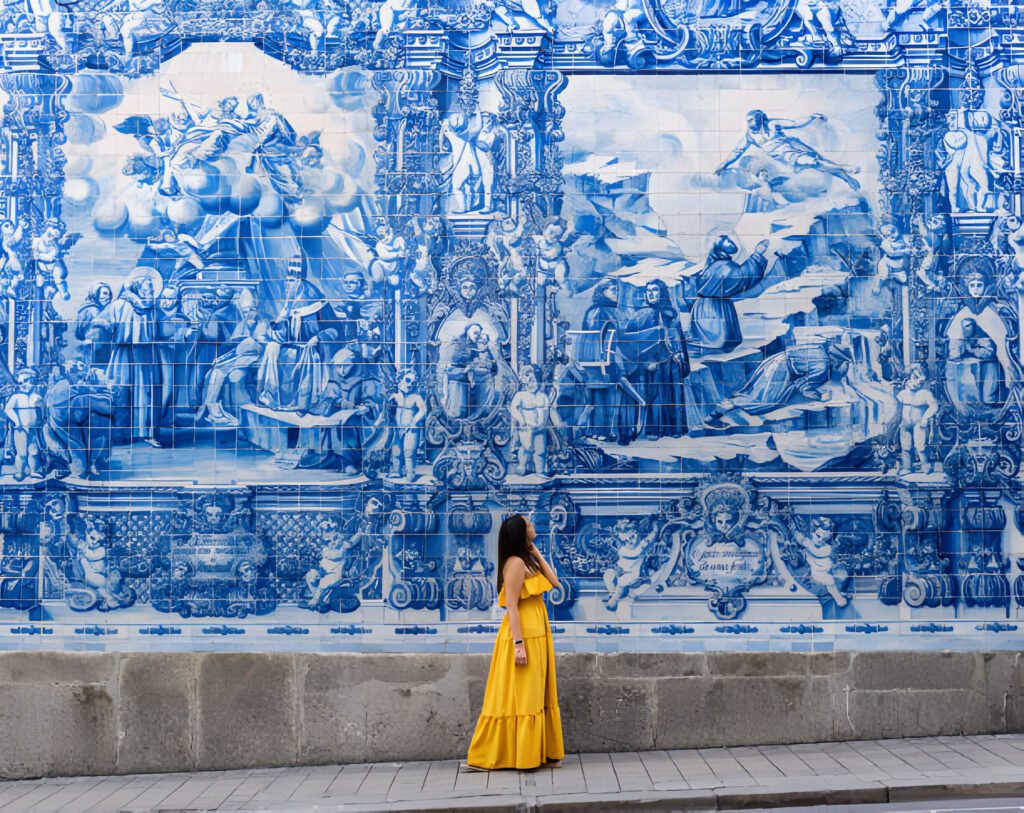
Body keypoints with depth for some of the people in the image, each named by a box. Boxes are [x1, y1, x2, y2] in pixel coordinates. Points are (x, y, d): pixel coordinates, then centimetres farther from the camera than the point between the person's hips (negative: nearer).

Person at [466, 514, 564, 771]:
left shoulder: (527, 561, 15)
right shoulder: (516, 562, -14)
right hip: (523, 636, -9)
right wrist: (518, 644, -23)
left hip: (536, 636, 9)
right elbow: (511, 606, -19)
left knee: (532, 696, 11)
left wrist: (535, 551, 10)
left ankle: (533, 753, 16)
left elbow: (553, 581, 10)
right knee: (520, 696, -4)